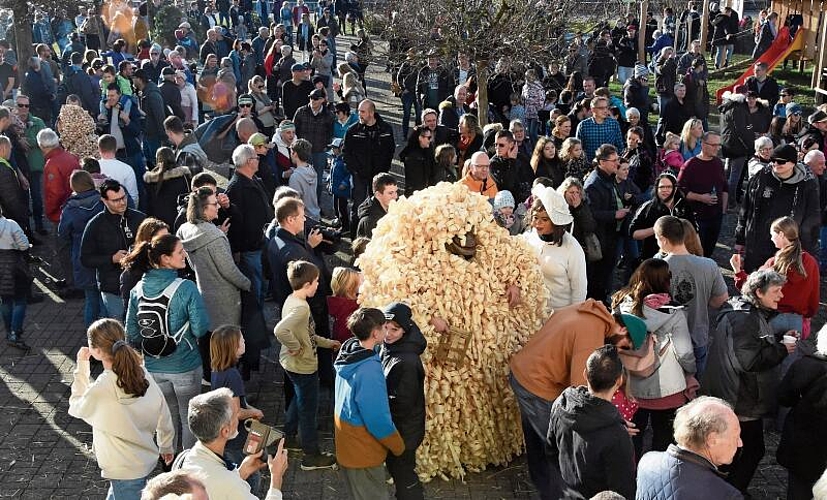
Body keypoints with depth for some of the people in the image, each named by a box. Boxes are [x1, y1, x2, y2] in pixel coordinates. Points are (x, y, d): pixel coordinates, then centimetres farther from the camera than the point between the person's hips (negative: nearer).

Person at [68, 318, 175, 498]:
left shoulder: (101, 388, -27)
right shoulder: (141, 373, -9)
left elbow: (76, 408, -5)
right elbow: (163, 412, 1)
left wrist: (81, 367, -5)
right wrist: (167, 446, 17)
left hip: (126, 470, -6)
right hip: (146, 459, 7)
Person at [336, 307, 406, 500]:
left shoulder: (349, 353, -4)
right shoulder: (369, 370, -31)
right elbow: (378, 419, -26)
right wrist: (399, 446, -11)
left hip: (348, 444, 8)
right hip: (363, 451, -8)